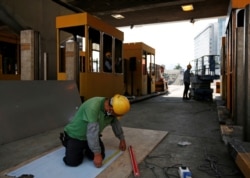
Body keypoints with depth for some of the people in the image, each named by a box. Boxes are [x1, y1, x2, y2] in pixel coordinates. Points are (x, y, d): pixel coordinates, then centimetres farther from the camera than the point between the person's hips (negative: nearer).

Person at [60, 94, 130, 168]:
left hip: (92, 136, 6)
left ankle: (84, 148, 19)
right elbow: (92, 132, -38)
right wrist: (97, 154, -34)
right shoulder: (93, 107, -37)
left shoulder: (112, 108, -13)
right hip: (75, 136, -6)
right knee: (72, 162, -15)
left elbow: (115, 123, 6)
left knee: (100, 155, -11)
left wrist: (122, 139, 15)